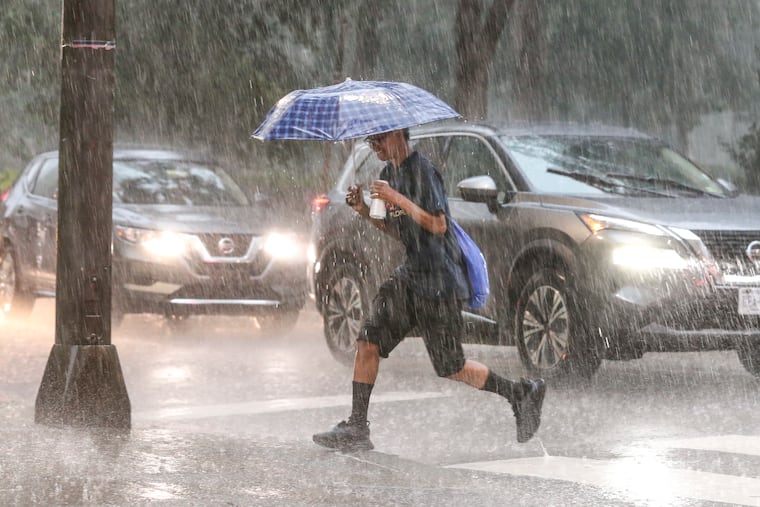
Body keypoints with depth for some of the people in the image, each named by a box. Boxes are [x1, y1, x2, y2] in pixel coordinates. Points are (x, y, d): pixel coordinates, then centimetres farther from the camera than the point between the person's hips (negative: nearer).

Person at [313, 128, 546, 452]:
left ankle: (523, 393, 17)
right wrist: (364, 211, 4)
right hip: (409, 275, 9)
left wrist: (396, 199, -25)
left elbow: (438, 225, -23)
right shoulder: (389, 173, 13)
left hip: (438, 282, -9)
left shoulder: (422, 171, -15)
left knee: (451, 369, -1)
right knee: (368, 340, -2)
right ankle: (357, 427, 1)